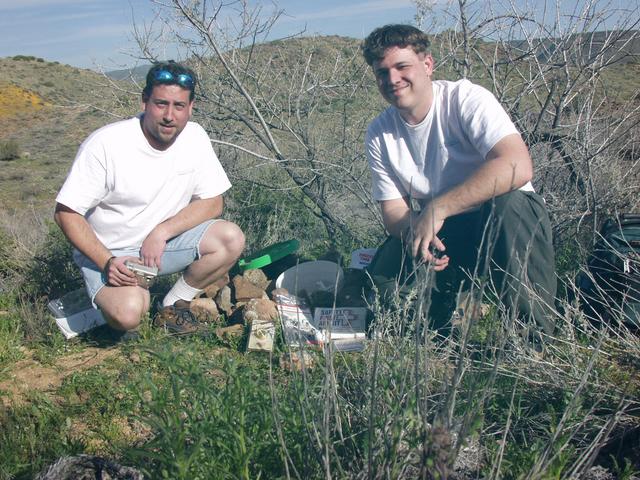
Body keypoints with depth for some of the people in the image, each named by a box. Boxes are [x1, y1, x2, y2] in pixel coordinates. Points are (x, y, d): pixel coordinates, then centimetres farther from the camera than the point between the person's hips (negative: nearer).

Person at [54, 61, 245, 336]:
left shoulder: (194, 138, -9)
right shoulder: (105, 144, -21)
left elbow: (212, 204, -5)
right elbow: (66, 213, -15)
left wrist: (161, 233, -20)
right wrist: (107, 262, -27)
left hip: (164, 241, 4)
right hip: (108, 252, -4)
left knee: (232, 239, -19)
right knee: (128, 313, -33)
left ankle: (173, 306, 1)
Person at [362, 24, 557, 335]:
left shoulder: (466, 99, -16)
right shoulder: (379, 135, -2)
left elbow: (518, 166, -32)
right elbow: (393, 210, -2)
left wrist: (436, 209, -34)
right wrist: (417, 232, -26)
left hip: (511, 217, -3)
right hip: (440, 233, 4)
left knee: (506, 204, -37)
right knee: (383, 276, -21)